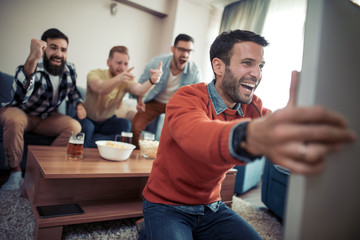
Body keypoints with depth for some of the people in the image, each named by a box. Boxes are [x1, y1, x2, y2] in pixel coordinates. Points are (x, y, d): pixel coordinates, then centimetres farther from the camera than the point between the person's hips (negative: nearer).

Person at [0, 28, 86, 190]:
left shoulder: (69, 70, -9)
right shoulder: (34, 68, -28)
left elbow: (72, 91, 13)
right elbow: (20, 96, -49)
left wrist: (78, 104, -10)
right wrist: (32, 58, -61)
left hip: (47, 118, 5)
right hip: (21, 114, -4)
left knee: (75, 127, -18)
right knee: (14, 120, -36)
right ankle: (15, 171, -16)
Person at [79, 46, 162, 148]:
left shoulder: (127, 80, -9)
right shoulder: (95, 73, -18)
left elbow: (139, 90, -33)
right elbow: (101, 89, -42)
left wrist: (152, 81, -56)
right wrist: (118, 79, -63)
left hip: (108, 121, 3)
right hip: (87, 119, -3)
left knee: (125, 124, -27)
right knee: (86, 127, -36)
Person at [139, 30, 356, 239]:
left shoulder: (253, 107, -3)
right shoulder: (187, 99, -21)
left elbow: (283, 126, -18)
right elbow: (195, 133, -43)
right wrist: (249, 136, -63)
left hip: (212, 206, 5)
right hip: (165, 205, -4)